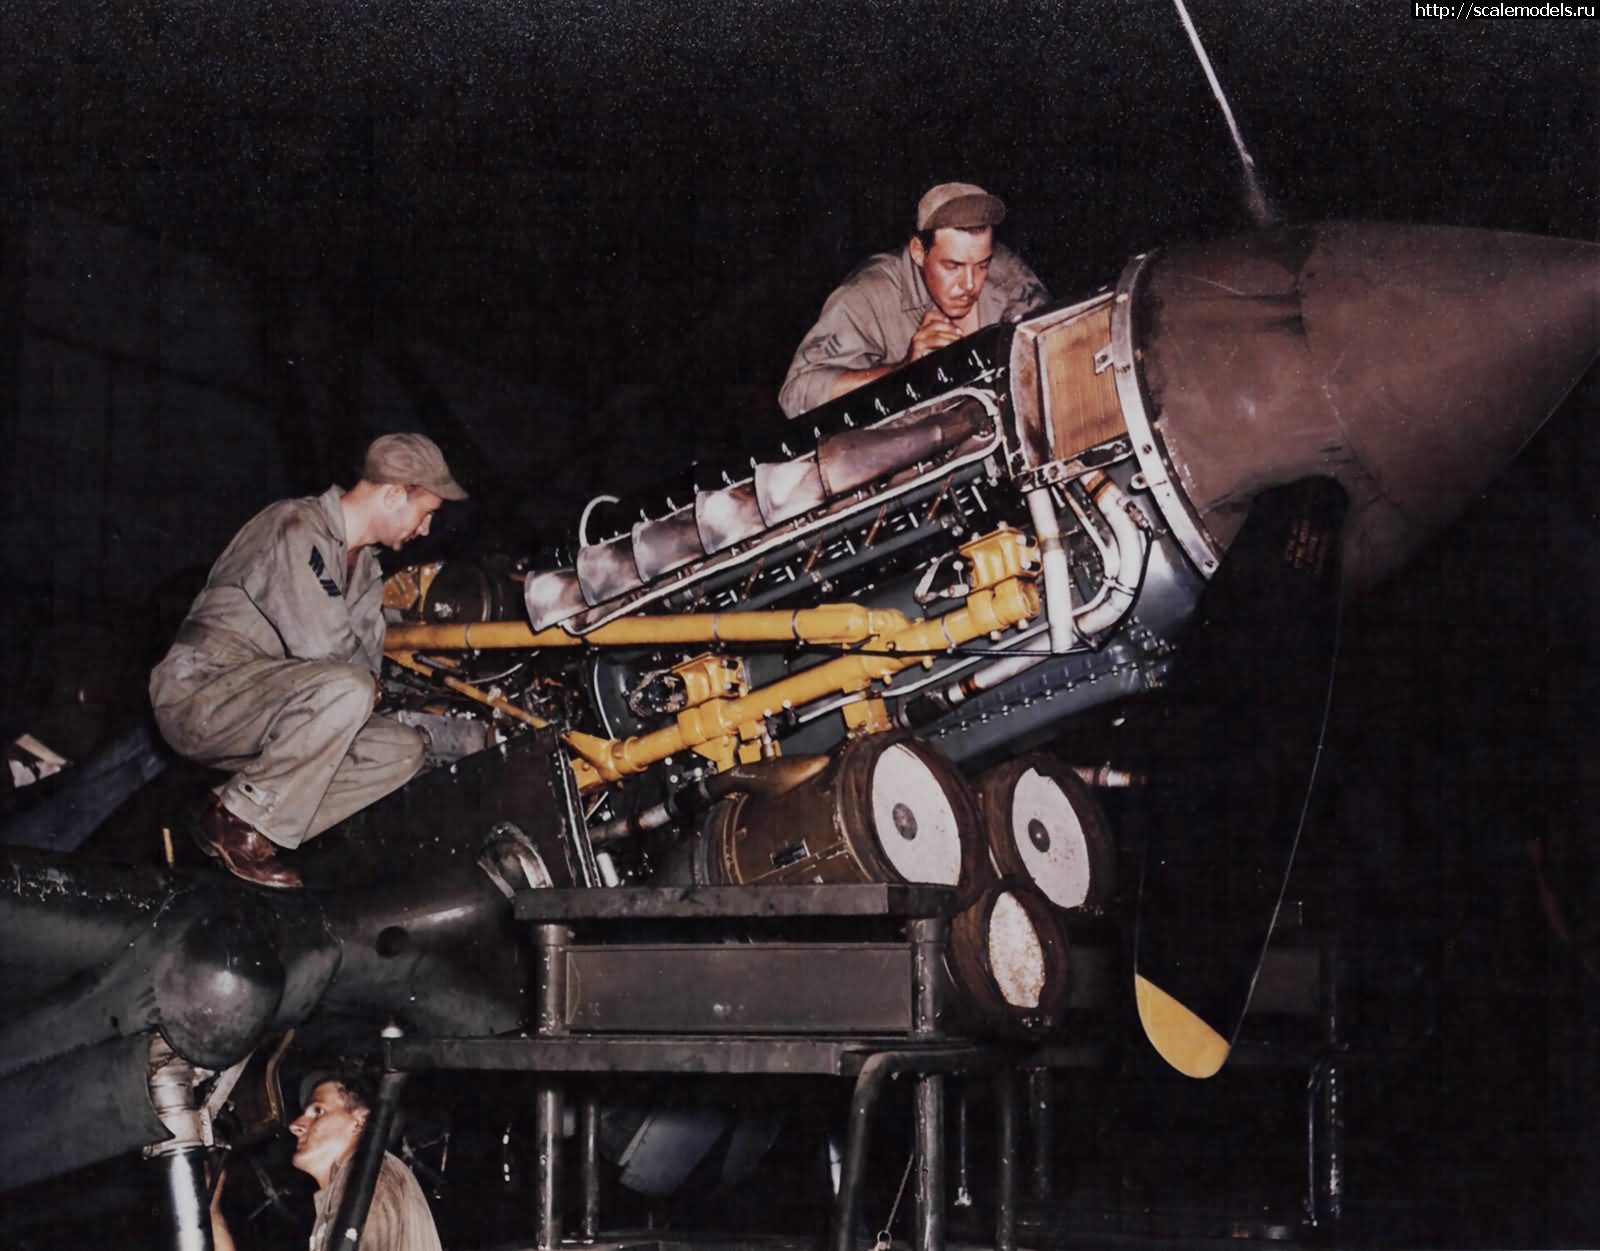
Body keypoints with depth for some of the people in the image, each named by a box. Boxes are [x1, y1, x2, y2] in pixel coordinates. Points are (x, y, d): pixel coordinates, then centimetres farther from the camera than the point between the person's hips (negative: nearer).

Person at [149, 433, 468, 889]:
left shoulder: (363, 562, 15)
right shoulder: (298, 529, -17)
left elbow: (368, 658, 13)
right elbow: (325, 650, -23)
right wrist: (366, 687, -4)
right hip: (198, 693, -10)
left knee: (401, 751, -3)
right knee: (344, 690, -33)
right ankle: (238, 821, -19)